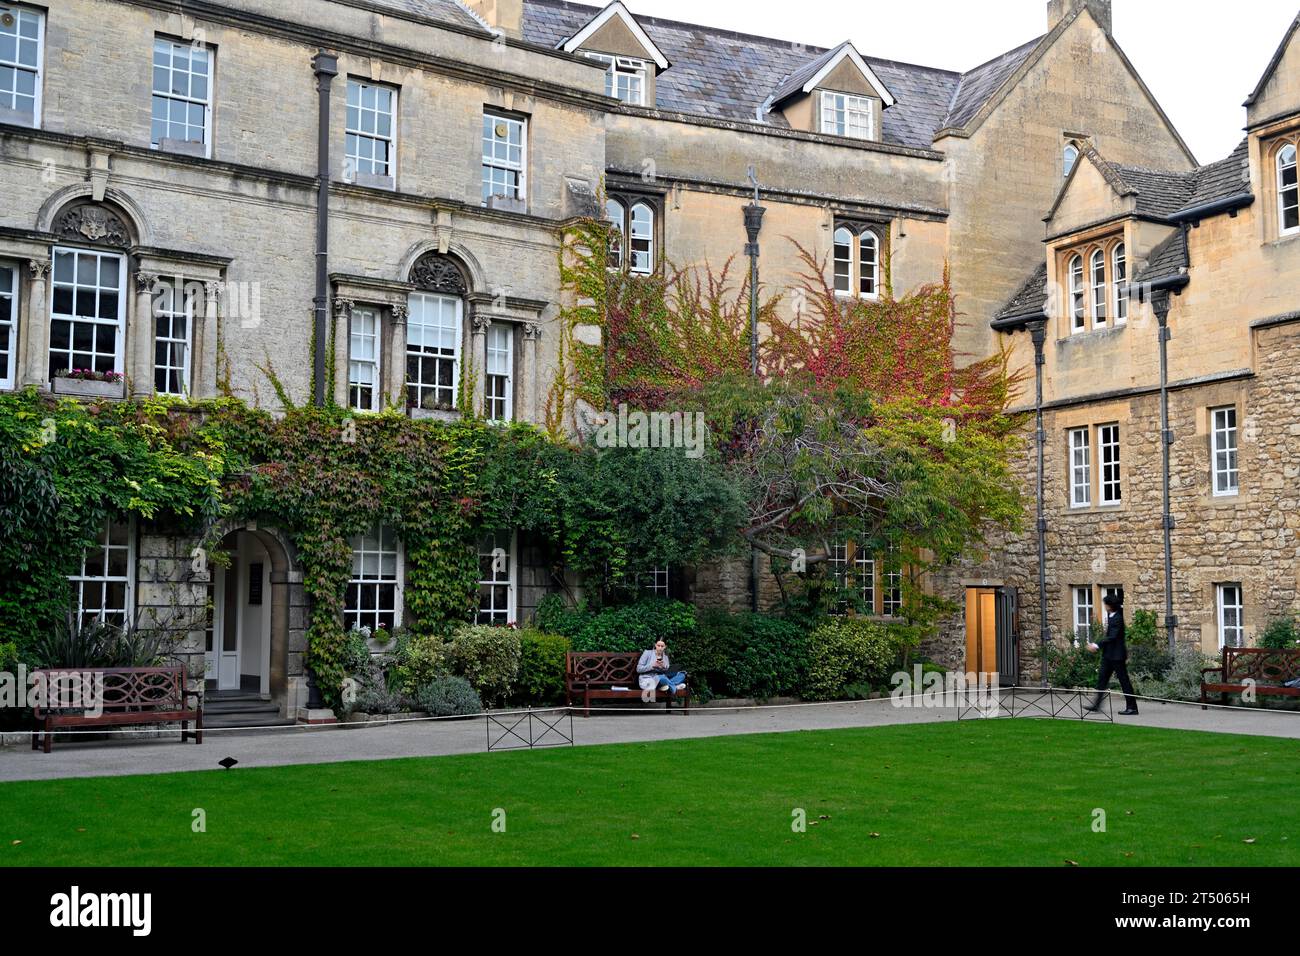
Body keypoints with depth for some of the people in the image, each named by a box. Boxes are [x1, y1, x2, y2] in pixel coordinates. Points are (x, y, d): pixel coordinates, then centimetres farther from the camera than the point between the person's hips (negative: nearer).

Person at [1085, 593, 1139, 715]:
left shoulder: (1117, 619, -19)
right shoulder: (1110, 616, 7)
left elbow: (1112, 637, -25)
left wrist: (1097, 646, -26)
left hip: (1117, 655, -9)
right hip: (1108, 654, 9)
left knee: (1124, 680, -2)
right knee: (1102, 679, 9)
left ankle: (1132, 707, 4)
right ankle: (1097, 705, 13)